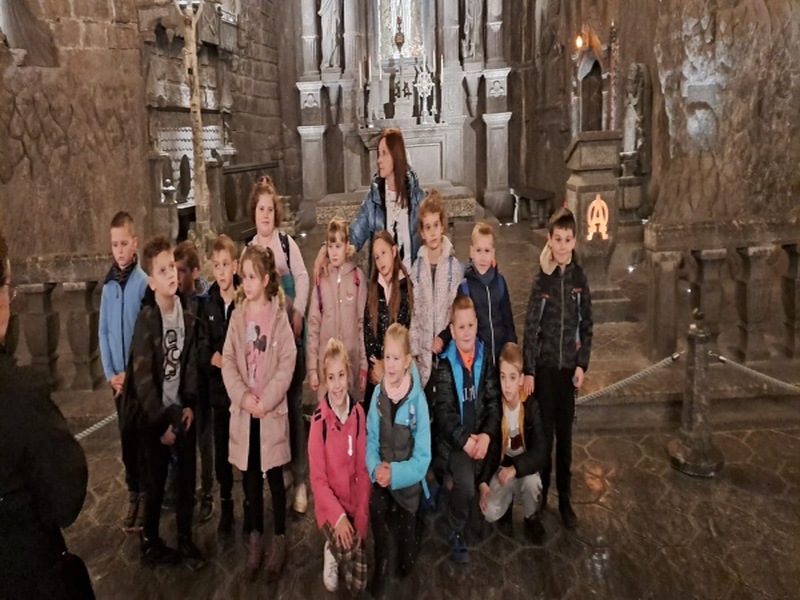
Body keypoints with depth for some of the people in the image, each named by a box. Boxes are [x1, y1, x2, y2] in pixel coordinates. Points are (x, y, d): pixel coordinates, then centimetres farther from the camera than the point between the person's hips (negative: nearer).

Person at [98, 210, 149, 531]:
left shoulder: (145, 282, -10)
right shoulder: (108, 285, 4)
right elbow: (104, 333, 7)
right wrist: (111, 373, -2)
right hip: (118, 377, 4)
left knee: (144, 436, 4)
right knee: (126, 437, 12)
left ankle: (146, 493, 17)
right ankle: (133, 493, 24)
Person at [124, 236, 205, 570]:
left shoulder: (188, 318, 0)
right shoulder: (147, 320, -16)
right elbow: (143, 379, -17)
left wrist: (190, 405, -4)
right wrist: (162, 422, -14)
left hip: (182, 412, 4)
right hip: (154, 415, -4)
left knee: (187, 479, 9)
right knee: (156, 483, 7)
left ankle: (185, 540, 25)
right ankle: (150, 545, 25)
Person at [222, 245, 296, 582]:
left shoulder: (279, 316, -4)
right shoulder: (238, 316, 5)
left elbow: (287, 363, -9)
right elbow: (227, 360, 1)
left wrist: (265, 400, -16)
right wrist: (243, 396, -13)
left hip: (272, 411, -3)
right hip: (244, 411, 3)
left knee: (274, 477, 5)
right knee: (250, 478, 12)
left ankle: (278, 541, 19)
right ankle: (255, 540, 25)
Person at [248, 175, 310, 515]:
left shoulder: (287, 243, 1)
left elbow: (302, 279, -4)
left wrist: (297, 314, -14)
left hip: (289, 332, -3)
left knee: (293, 403, -2)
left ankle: (300, 480, 5)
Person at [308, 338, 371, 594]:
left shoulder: (358, 413, -7)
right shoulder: (319, 420, -17)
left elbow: (363, 470, -2)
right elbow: (317, 479, -14)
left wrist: (361, 517, -9)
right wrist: (338, 516, -24)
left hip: (354, 502, 3)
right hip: (329, 505, -2)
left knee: (358, 585, -1)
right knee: (346, 547, -29)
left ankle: (340, 552, 28)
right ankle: (332, 553, 5)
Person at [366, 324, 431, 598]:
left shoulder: (418, 399, -15)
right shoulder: (377, 394, -4)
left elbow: (423, 459, -13)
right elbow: (370, 442, 0)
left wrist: (395, 473, -26)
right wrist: (376, 468, -19)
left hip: (408, 482, -3)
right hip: (382, 478, 3)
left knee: (406, 564, -1)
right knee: (375, 503, -31)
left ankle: (414, 524, 32)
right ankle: (380, 562, -6)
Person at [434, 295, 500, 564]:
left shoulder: (485, 357, 4)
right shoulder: (445, 363, -7)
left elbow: (494, 401, 2)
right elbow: (444, 411, -13)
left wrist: (486, 435, -13)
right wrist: (465, 440, -21)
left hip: (481, 437, 4)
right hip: (455, 440, -4)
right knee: (466, 485, -23)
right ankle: (455, 533, 1)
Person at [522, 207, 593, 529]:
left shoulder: (579, 277, 1)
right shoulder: (542, 279, -8)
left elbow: (586, 325, 7)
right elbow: (530, 327, -9)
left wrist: (582, 363, -1)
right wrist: (528, 371, -11)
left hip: (569, 366, 3)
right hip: (544, 365, -2)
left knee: (565, 434, 11)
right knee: (544, 433, 6)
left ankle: (565, 500, 22)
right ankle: (540, 494, 22)